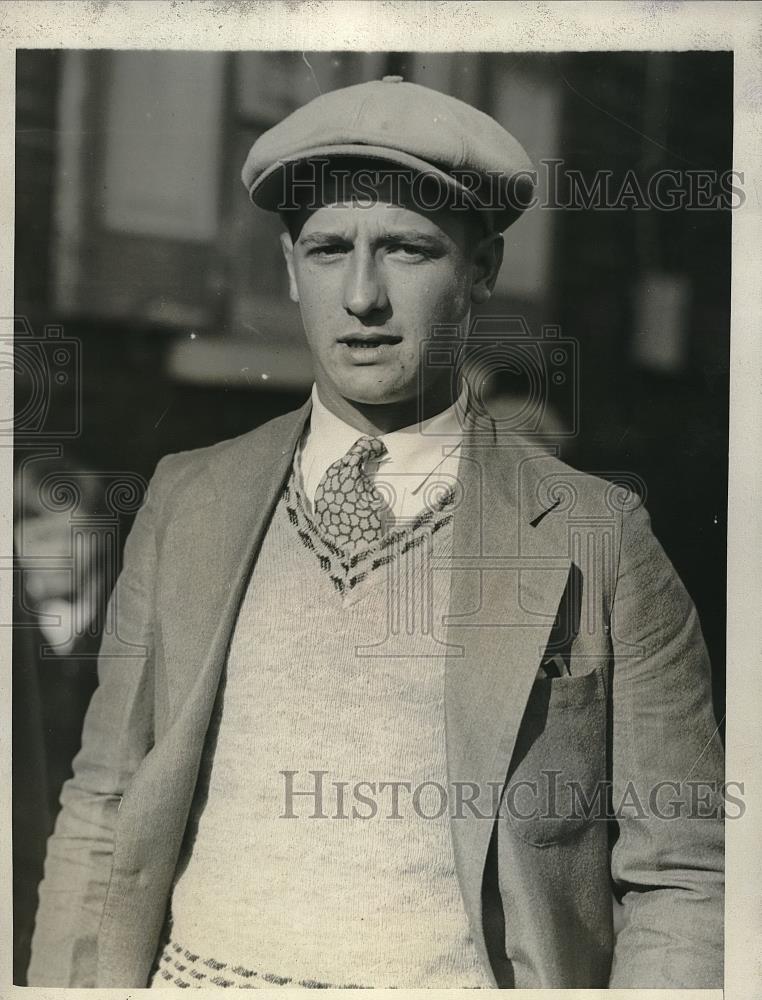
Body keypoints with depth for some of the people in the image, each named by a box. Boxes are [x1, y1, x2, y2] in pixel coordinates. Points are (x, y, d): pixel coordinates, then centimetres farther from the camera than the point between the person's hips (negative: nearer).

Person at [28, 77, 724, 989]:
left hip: (474, 982, -2)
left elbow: (680, 878, -5)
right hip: (203, 976, 2)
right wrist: (80, 980, -6)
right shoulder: (187, 503, 1)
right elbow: (103, 816, 2)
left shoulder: (599, 541, -7)